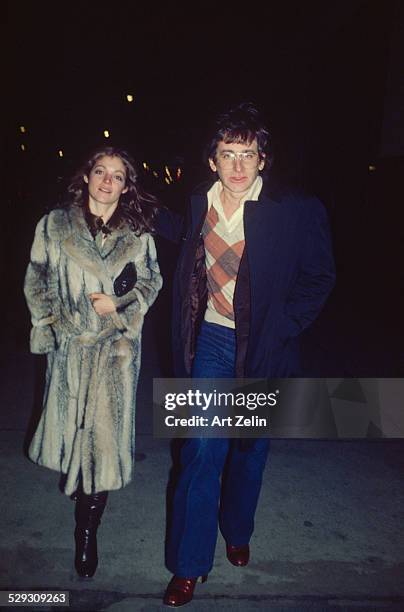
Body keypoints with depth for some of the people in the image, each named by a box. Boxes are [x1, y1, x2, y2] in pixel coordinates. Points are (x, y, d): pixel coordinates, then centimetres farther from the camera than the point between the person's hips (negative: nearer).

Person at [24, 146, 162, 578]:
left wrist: (119, 303, -7)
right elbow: (37, 282, 7)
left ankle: (87, 531, 14)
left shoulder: (137, 233, 1)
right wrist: (49, 325, 1)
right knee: (71, 423, 13)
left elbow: (152, 281, 8)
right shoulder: (55, 226, 1)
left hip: (117, 346, 0)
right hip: (70, 344, 1)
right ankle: (79, 485, 45)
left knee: (104, 430, 0)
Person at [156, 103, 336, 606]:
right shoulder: (200, 204, 0)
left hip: (263, 348, -1)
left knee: (250, 447, 16)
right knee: (202, 450, 1)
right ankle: (189, 564, 19)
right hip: (211, 342, 2)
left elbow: (319, 277, -4)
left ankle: (236, 532, 43)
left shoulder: (296, 211, -12)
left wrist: (281, 329, -12)